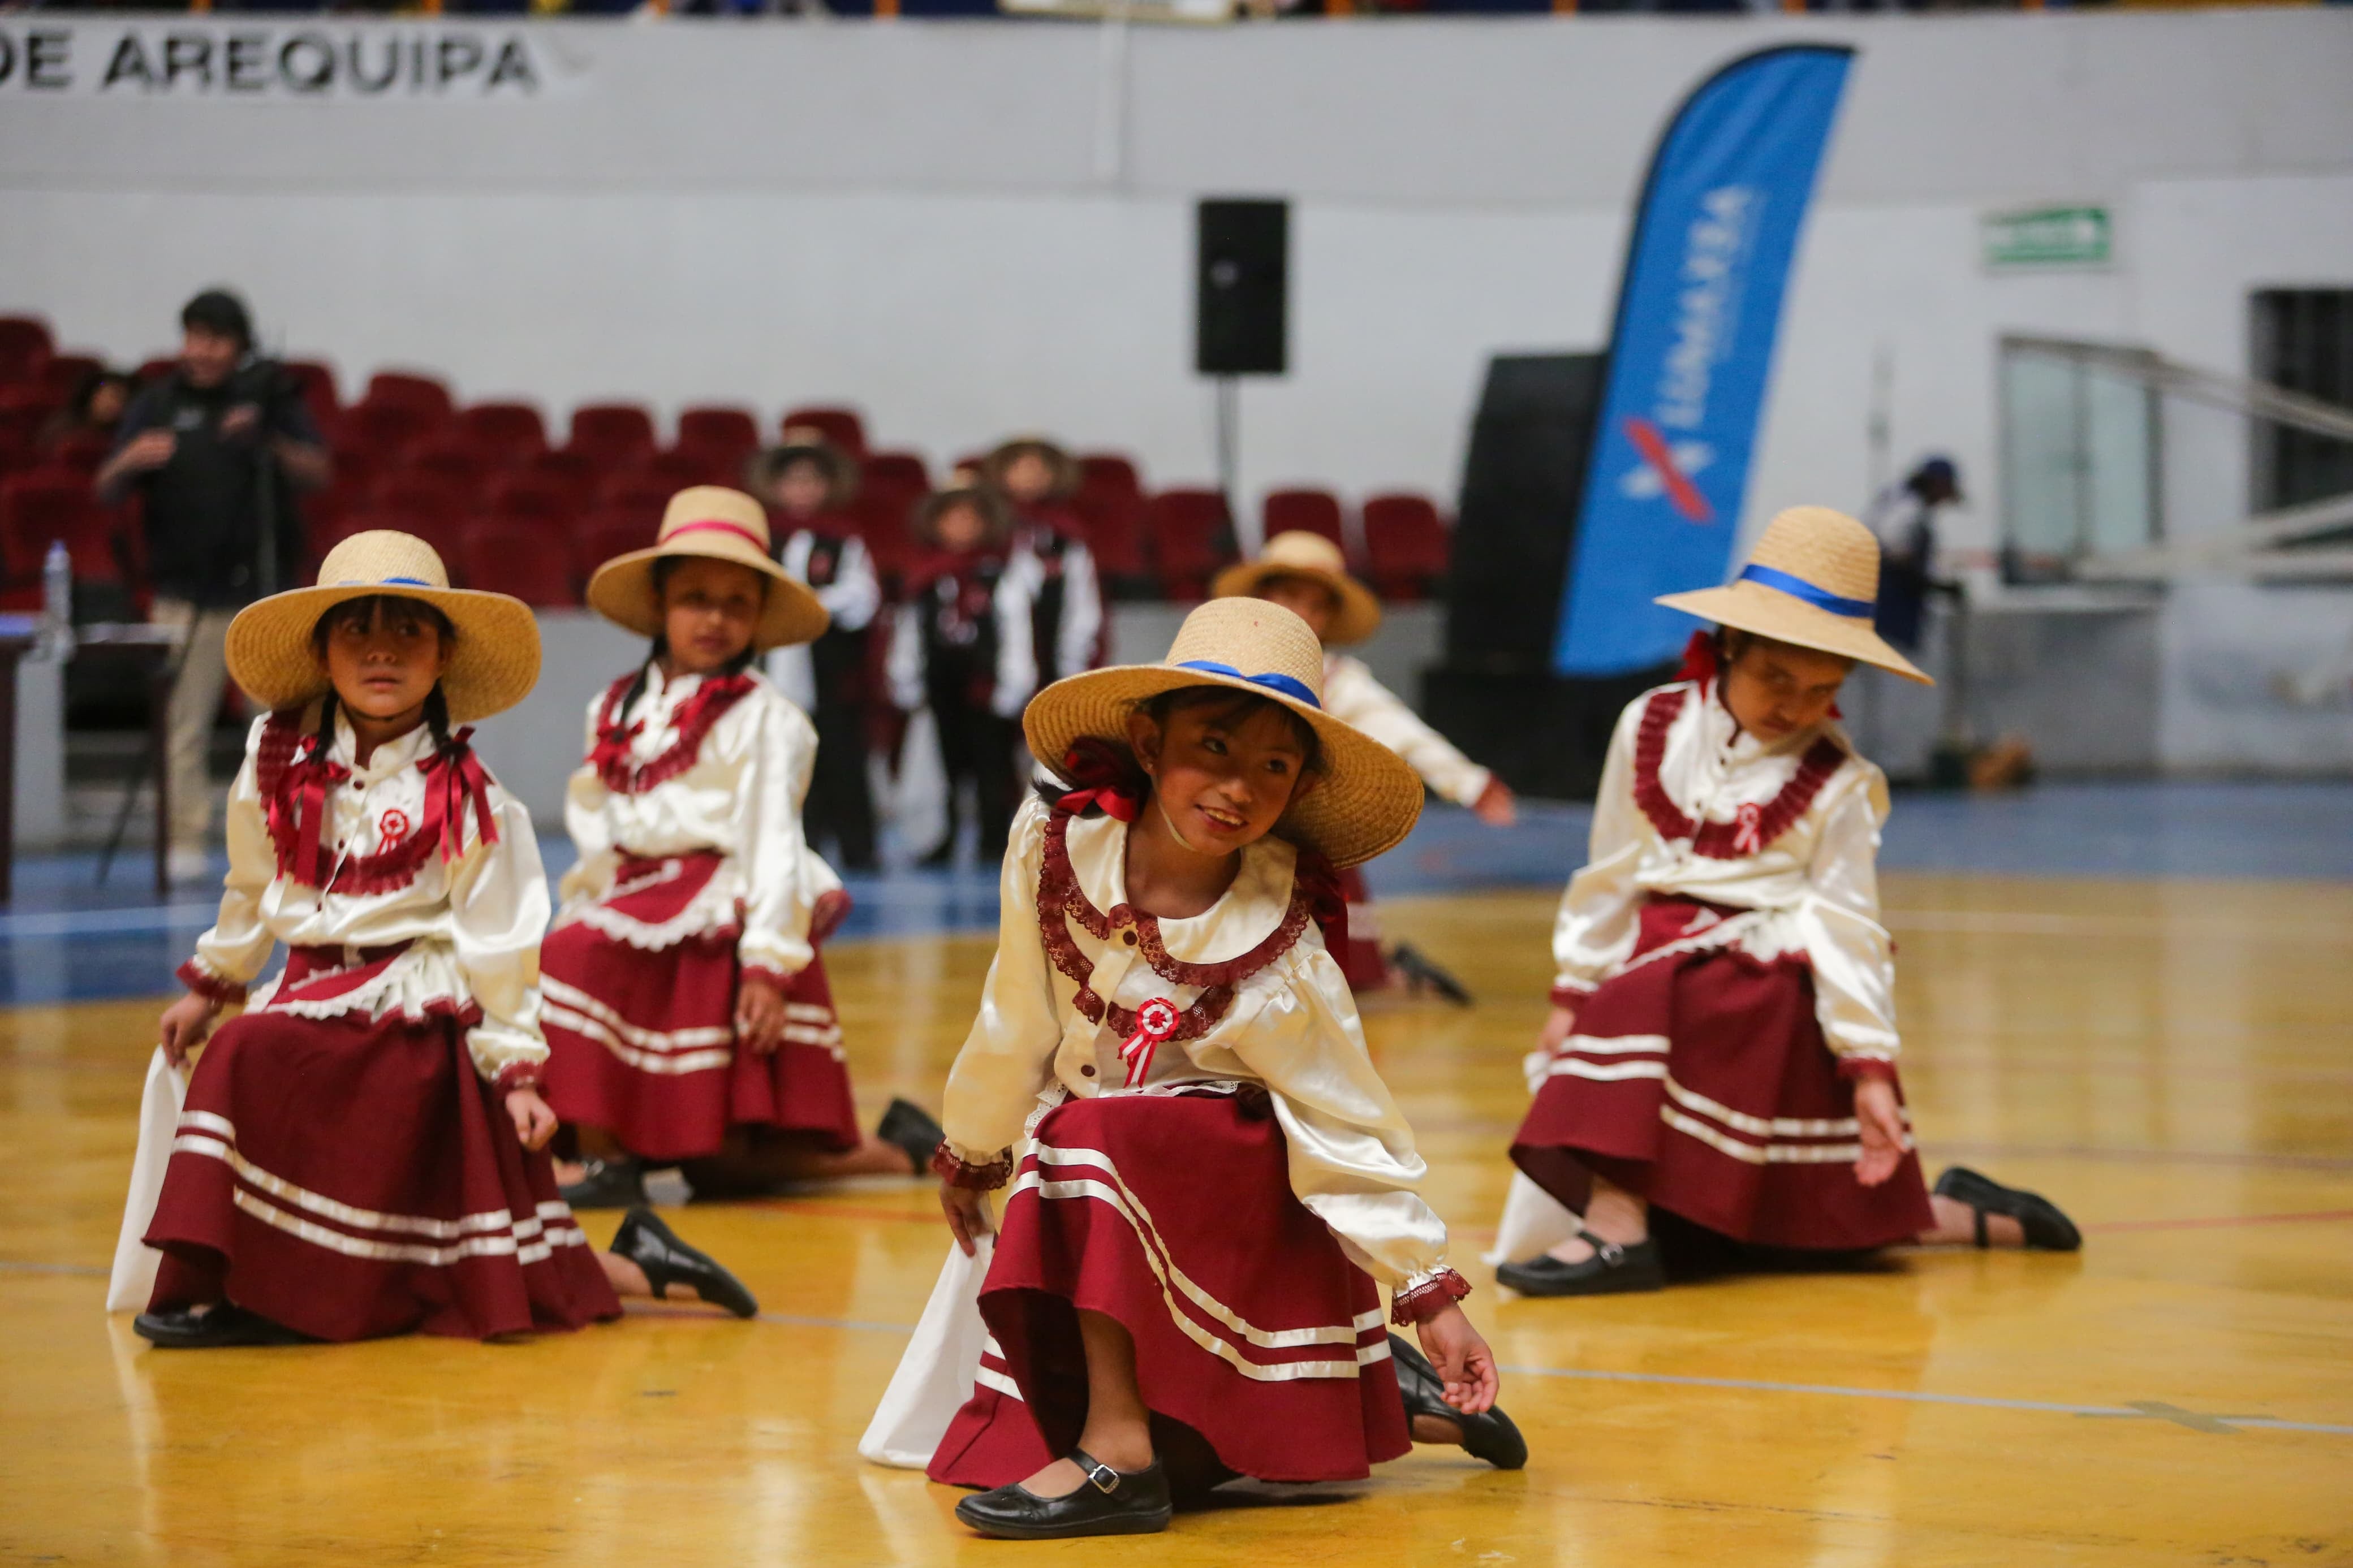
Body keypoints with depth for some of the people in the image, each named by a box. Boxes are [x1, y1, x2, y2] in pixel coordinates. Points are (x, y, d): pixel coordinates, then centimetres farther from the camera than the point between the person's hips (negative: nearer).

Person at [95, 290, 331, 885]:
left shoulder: (272, 396, 5)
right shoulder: (158, 405, 6)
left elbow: (318, 473, 0)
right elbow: (106, 493, 3)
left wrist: (268, 444, -17)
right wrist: (130, 461, -20)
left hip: (262, 586, 0)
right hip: (186, 591, 0)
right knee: (184, 720, -5)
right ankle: (186, 840, -1)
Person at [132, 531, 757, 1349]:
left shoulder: (465, 799, -7)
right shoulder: (278, 760, 4)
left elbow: (496, 940, -4)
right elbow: (252, 889, 20)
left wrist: (516, 1069, -5)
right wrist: (211, 985, 28)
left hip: (422, 1014, -5)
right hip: (315, 1000, 5)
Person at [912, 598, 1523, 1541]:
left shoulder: (1277, 960, -24)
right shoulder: (1055, 845, -15)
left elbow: (1351, 1132, -16)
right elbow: (1018, 1027, 1)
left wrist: (1430, 1296, -16)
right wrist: (971, 1153, 14)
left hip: (1242, 1194, -5)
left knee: (1092, 1141, -34)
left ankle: (1117, 1446, -25)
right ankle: (1389, 1402, 21)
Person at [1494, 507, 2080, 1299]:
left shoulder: (1838, 783, -3)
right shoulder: (1652, 729, 5)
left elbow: (1848, 929, -4)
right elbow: (1610, 876, 11)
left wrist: (1870, 1069, -8)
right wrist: (1572, 994, 11)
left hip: (1769, 989, -5)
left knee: (1638, 1001, -36)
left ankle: (1617, 1224, -37)